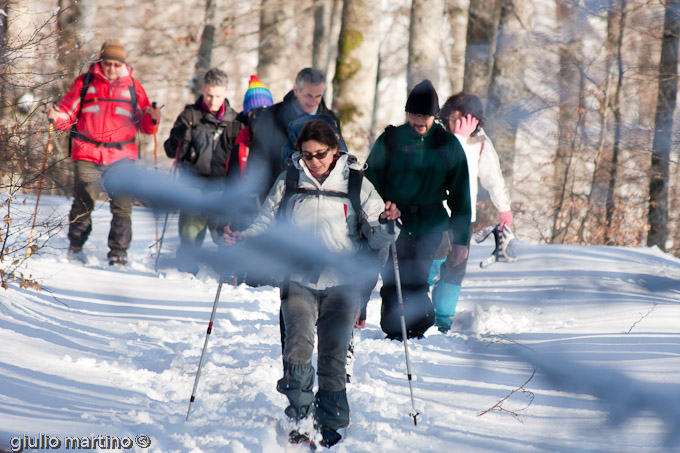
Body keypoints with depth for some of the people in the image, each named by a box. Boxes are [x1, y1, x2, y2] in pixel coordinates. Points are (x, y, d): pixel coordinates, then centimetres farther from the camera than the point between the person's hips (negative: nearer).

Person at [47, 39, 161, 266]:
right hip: (87, 155, -1)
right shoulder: (84, 83, 10)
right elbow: (68, 112, 9)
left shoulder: (133, 87, 13)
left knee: (122, 206, -6)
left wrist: (152, 120, -8)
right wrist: (56, 117, -12)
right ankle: (75, 248, 11)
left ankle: (118, 253, 0)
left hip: (122, 156, 1)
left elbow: (143, 124, 13)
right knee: (82, 203, -3)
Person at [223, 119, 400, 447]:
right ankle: (299, 417, -10)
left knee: (333, 355, -3)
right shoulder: (288, 184, 7)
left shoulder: (356, 184, 4)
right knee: (298, 345, -20)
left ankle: (331, 424, 8)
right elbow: (266, 225, 13)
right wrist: (242, 239, -5)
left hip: (341, 284, 0)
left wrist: (386, 223, -17)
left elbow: (376, 239, 4)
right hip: (298, 281, 0)